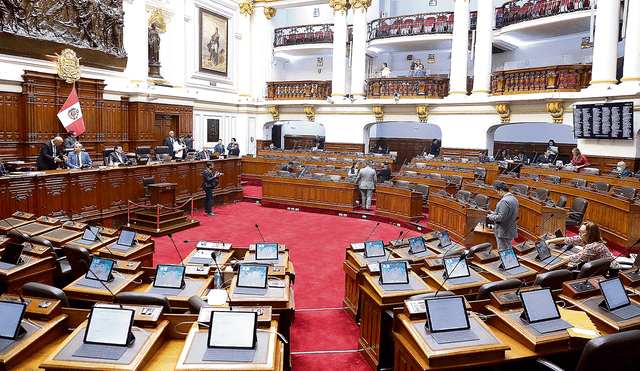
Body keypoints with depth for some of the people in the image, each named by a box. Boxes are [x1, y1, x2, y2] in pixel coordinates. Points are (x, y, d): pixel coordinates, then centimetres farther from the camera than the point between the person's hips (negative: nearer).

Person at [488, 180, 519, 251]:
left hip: (504, 233, -10)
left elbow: (500, 217, -24)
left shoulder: (504, 201, -22)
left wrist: (490, 216, -8)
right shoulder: (514, 199, 10)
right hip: (511, 232, 10)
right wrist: (494, 213, 15)